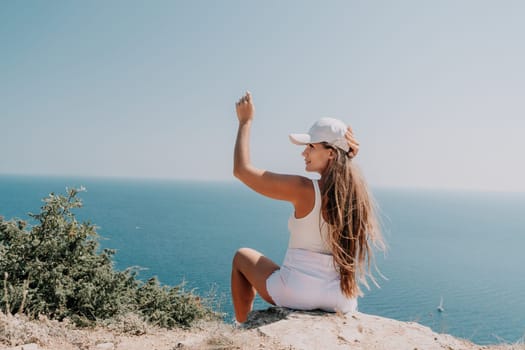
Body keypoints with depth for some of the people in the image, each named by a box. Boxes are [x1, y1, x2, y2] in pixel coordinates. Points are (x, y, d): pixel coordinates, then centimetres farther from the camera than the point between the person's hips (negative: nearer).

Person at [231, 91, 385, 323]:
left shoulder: (304, 190, -19)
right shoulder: (359, 193, -4)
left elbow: (242, 170, -11)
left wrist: (245, 121, -1)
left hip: (296, 294, -5)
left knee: (242, 257, 22)